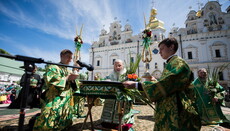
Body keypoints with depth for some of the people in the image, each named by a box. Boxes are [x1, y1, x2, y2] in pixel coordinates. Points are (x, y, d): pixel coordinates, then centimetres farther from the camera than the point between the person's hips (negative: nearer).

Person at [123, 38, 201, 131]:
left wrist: (136, 85, -26)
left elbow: (164, 85, -26)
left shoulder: (178, 63, -14)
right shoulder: (171, 64, 15)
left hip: (177, 113, -9)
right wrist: (155, 81, 7)